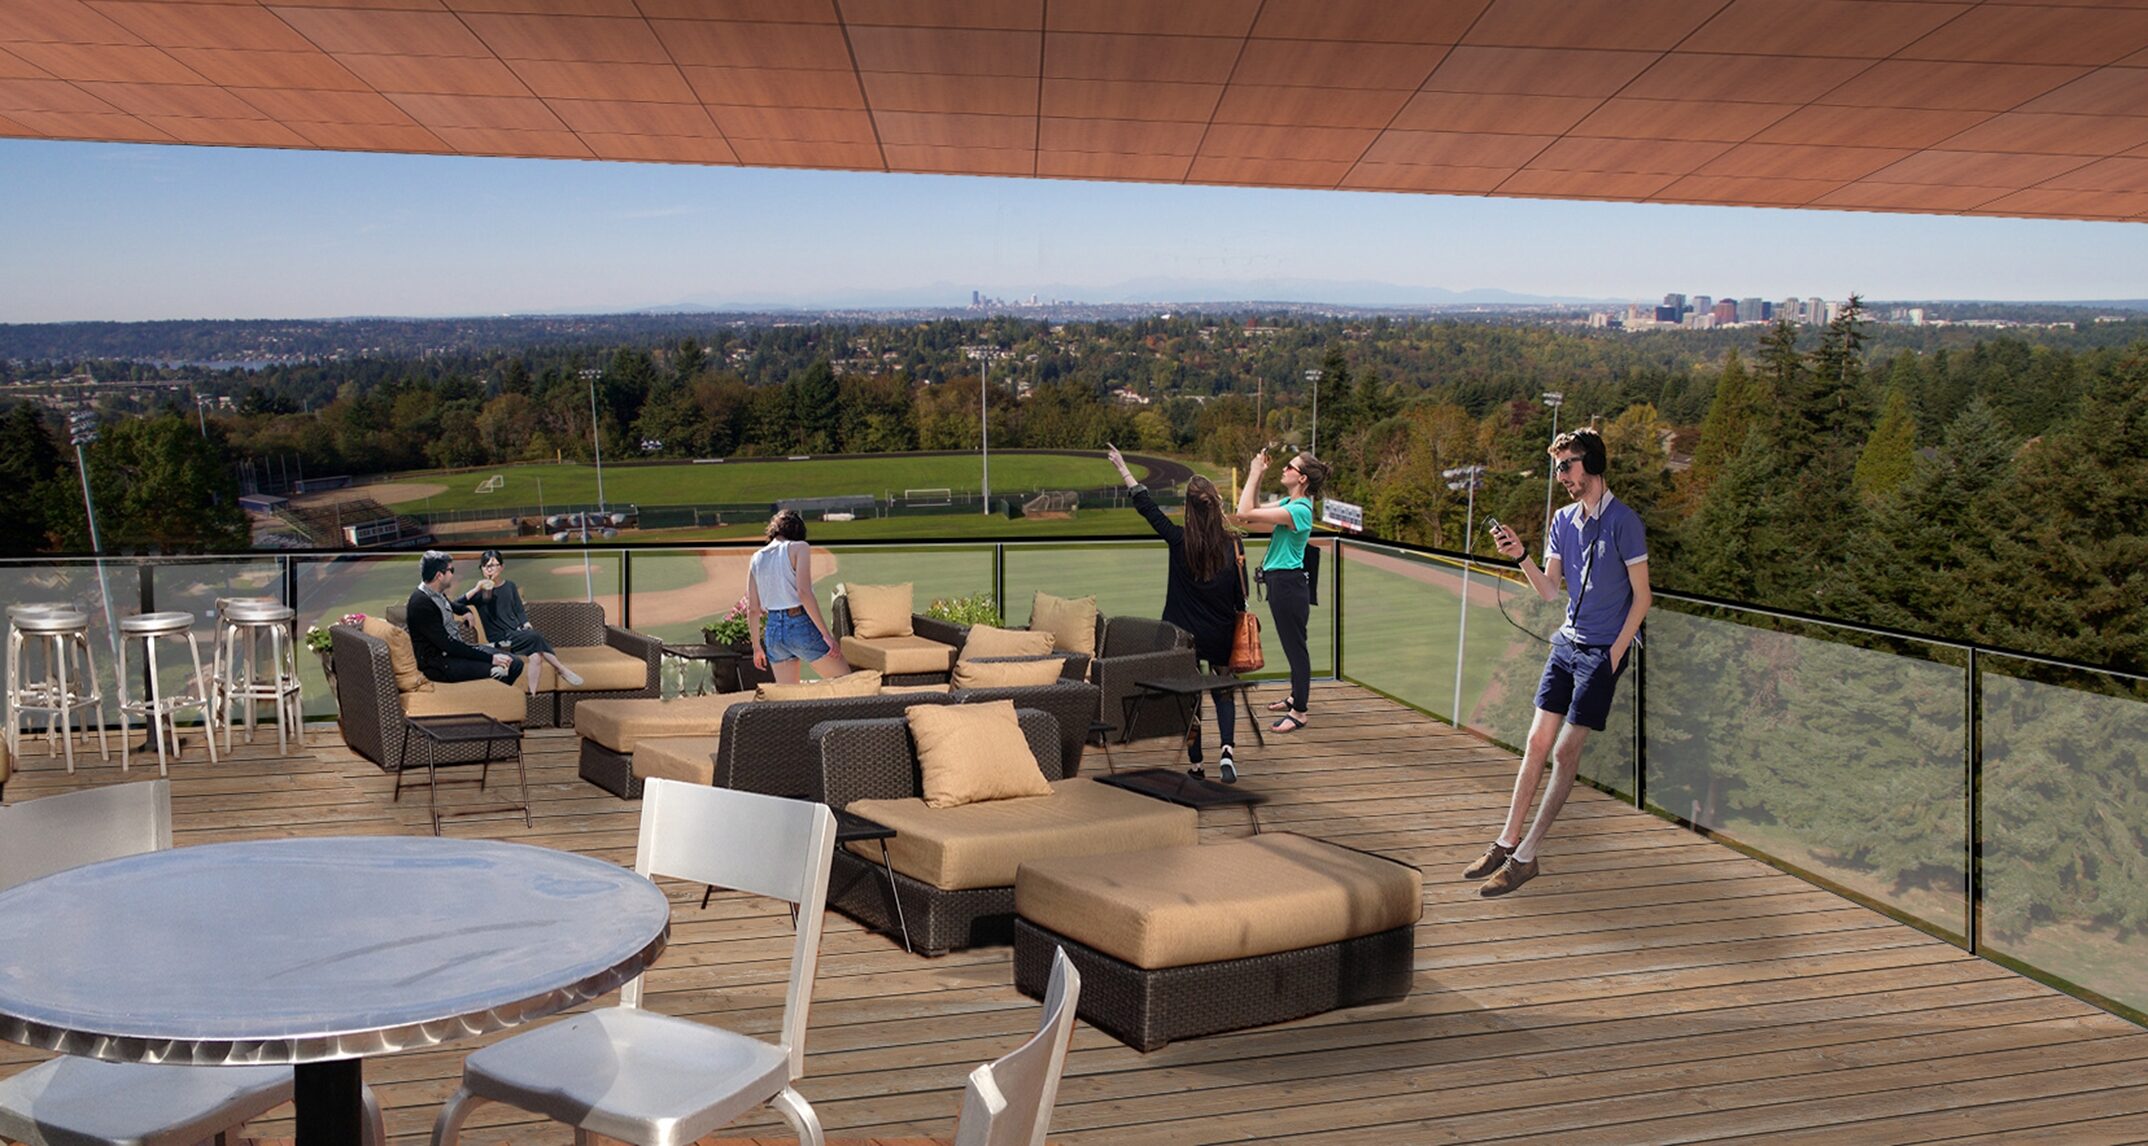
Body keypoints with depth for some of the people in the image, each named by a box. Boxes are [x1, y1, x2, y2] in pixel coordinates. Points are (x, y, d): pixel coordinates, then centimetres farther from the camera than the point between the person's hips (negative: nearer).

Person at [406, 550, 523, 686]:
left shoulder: (438, 595, 9)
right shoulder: (421, 603, -20)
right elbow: (448, 645, -23)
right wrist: (490, 658, -23)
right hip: (439, 663, -10)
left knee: (515, 663, -3)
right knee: (500, 672, -27)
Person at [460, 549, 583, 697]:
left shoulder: (510, 586, 14)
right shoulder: (480, 590, 4)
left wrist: (526, 624, -5)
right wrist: (477, 589, -19)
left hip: (517, 632, 4)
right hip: (500, 639, -4)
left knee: (536, 656, -29)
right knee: (536, 638, -29)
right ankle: (562, 669, -21)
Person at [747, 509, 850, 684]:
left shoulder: (757, 558, 10)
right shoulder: (798, 548, -4)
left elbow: (753, 610, 9)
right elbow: (804, 593, -17)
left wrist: (757, 647, 19)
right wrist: (826, 634, -15)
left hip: (773, 631, 6)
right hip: (801, 626, -6)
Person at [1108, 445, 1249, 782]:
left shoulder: (1179, 540, -13)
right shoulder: (1232, 546, -10)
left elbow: (1147, 507, -3)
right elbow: (1241, 597, -5)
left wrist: (1124, 470, 6)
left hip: (1183, 635, -1)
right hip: (1221, 636, 1)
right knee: (1223, 692, 17)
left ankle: (1196, 764, 13)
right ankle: (1227, 748, -4)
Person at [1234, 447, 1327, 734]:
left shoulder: (1299, 510, -23)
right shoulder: (1288, 502, 7)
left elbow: (1245, 514, -27)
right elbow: (1253, 511, 17)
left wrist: (1255, 474, -19)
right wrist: (1255, 475, 7)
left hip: (1289, 583, -10)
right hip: (1280, 580, 10)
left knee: (1295, 644, -1)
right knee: (1291, 642, 22)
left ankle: (1299, 712, 6)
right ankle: (1297, 696, 36)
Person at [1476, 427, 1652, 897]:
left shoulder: (1623, 521, -12)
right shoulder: (1563, 520, 9)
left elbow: (1642, 596, -9)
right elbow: (1549, 590, 9)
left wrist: (1613, 656, -13)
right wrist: (1521, 557, -8)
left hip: (1602, 651, -6)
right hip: (1567, 644, 6)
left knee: (1565, 753, -5)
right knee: (1537, 743, 6)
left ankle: (1525, 858, -1)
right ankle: (1507, 842, 12)